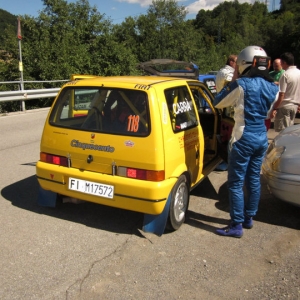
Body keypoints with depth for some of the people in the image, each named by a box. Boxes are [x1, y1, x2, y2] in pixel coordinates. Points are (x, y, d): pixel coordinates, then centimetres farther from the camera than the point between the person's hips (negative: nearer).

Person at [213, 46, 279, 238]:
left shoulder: (242, 85, -15)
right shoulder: (273, 88, 5)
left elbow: (218, 103, -5)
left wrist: (233, 81, 3)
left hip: (243, 140, -7)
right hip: (262, 139, 7)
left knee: (236, 183, 1)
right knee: (254, 180, 17)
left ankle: (236, 226, 8)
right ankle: (249, 218, 30)